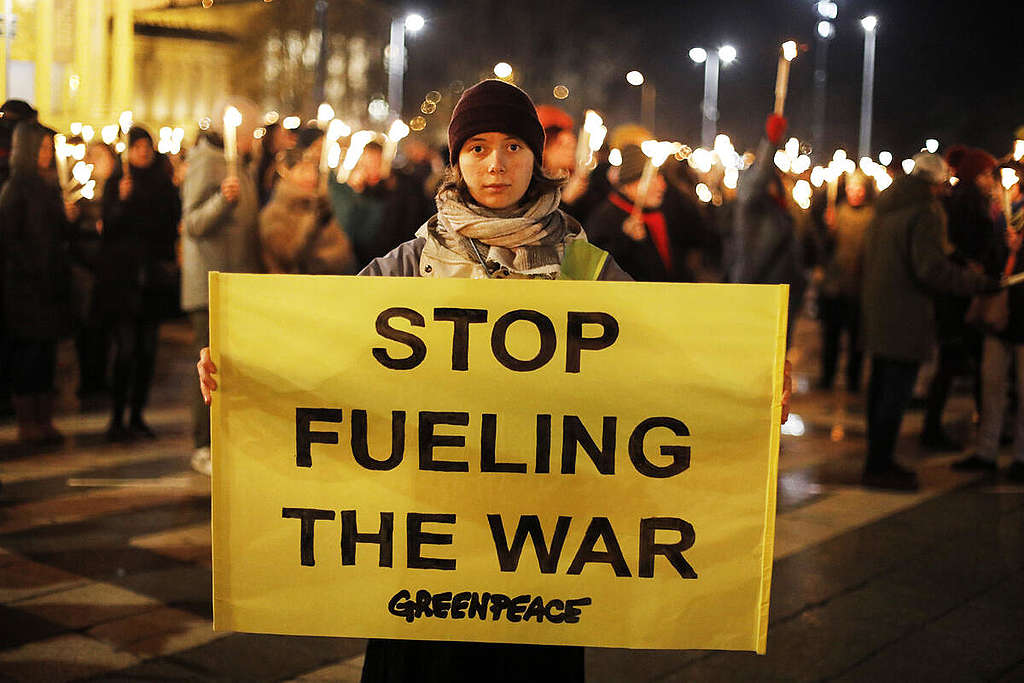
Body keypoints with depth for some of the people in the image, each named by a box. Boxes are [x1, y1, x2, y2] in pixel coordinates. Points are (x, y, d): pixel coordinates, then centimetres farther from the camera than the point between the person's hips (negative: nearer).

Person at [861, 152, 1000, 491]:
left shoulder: (885, 207, 13)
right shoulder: (926, 212, -14)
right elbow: (932, 268, -22)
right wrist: (981, 282, -14)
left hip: (876, 308, 9)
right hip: (906, 314, -9)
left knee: (881, 385, 16)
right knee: (897, 390, -5)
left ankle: (878, 461, 26)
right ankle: (879, 466, -2)